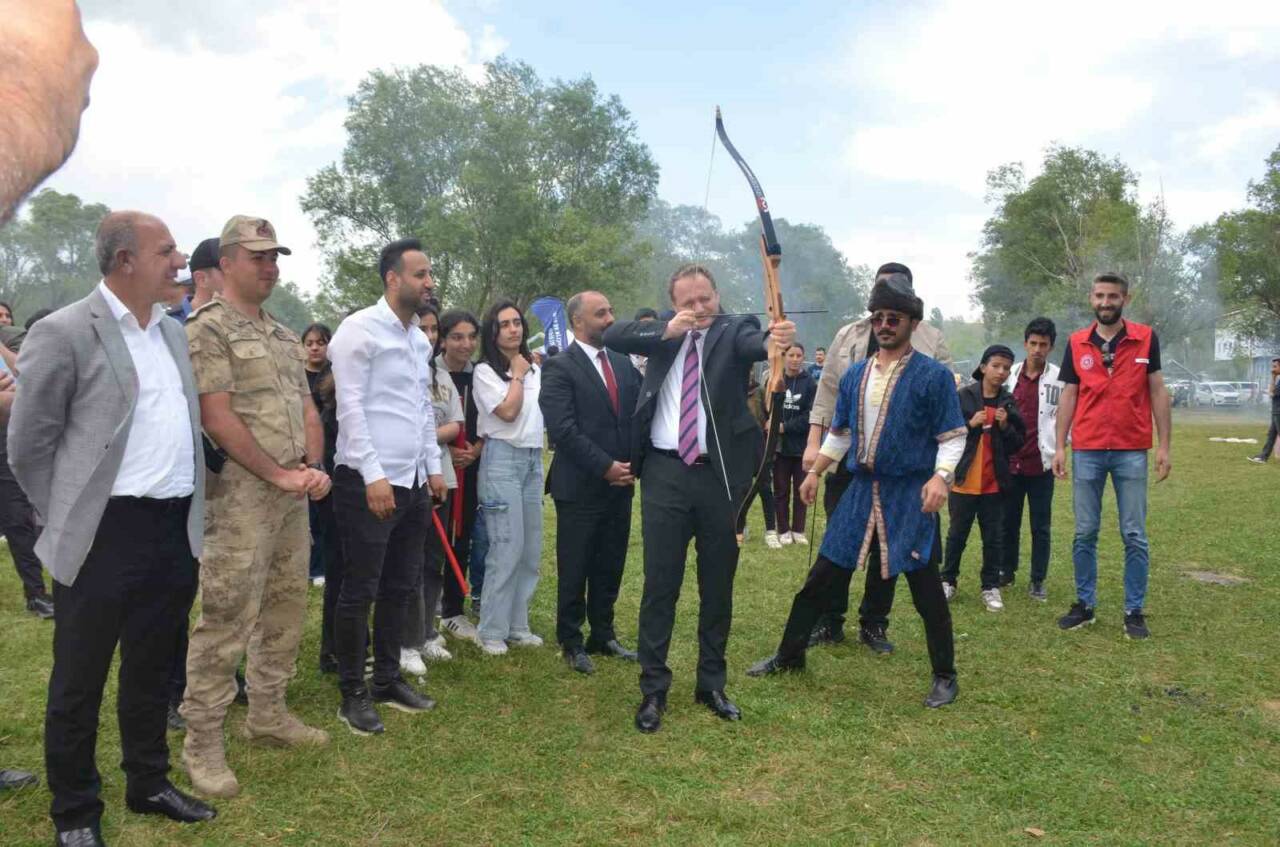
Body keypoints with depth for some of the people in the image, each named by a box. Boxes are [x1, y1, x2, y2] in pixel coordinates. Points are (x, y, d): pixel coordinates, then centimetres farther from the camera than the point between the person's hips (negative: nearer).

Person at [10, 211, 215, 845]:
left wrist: (190, 513, 15)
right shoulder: (65, 332, -10)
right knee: (79, 682, 9)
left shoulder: (173, 332, 11)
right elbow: (27, 446, -5)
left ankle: (148, 784, 35)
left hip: (177, 532, 6)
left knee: (151, 670, 19)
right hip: (106, 537, -6)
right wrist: (68, 523, 0)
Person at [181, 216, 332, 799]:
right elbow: (218, 418, -15)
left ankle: (268, 714, 29)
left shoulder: (285, 336, 16)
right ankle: (202, 741, 8)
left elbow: (307, 408, 17)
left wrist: (313, 467, 1)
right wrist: (279, 474, -13)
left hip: (293, 496, 8)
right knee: (226, 619, -4)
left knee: (286, 610, 14)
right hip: (240, 495, -8)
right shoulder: (208, 327, -8)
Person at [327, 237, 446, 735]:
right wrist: (373, 475, -19)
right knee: (360, 591, 3)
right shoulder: (360, 329, -10)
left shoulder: (420, 338, 15)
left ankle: (387, 679, 29)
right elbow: (350, 407, -15)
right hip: (369, 482, -8)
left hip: (413, 482, 8)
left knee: (401, 587, 15)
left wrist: (433, 467, 15)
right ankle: (352, 694, 16)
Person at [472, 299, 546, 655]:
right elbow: (508, 411, -15)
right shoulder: (485, 371, -4)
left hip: (534, 458, 7)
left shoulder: (535, 368, 15)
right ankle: (491, 631, 2)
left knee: (531, 549, 8)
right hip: (502, 459, -7)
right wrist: (517, 374, -5)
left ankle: (517, 625, 19)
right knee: (506, 548, -9)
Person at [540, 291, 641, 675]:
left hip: (621, 483, 6)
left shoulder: (623, 363, 11)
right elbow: (562, 429, -16)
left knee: (610, 568, 14)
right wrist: (605, 466, -17)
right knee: (575, 570, 6)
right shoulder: (560, 367, -9)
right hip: (580, 487, -5)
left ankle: (603, 635, 28)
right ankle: (571, 643, 20)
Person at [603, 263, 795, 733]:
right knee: (660, 584, 4)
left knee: (718, 586, 11)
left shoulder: (733, 331, 1)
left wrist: (775, 340, -46)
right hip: (665, 472, 1)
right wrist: (667, 330, -22)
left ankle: (711, 684, 27)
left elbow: (754, 343, -22)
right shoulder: (663, 332, 8)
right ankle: (653, 689, 16)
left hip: (720, 474, 0)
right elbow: (612, 336, -6)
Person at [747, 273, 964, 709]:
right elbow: (839, 433, 18)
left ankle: (944, 677, 23)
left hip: (910, 495, -5)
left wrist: (940, 477, -22)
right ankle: (788, 655, 25)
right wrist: (814, 471, 13)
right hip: (861, 489, 5)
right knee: (821, 578, 10)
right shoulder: (855, 375, 9)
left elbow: (953, 437, -7)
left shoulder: (934, 375, -7)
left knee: (926, 588, 4)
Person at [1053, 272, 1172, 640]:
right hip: (1086, 452, 1)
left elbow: (1158, 393, 2)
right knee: (1084, 533, 7)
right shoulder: (1076, 343, 4)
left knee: (1134, 536, 4)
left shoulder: (1146, 338, 1)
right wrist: (1059, 447, 1)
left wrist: (1164, 446, -3)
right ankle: (1085, 604, 19)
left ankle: (1135, 611, 14)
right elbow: (1068, 397, 6)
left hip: (1131, 453, -1)